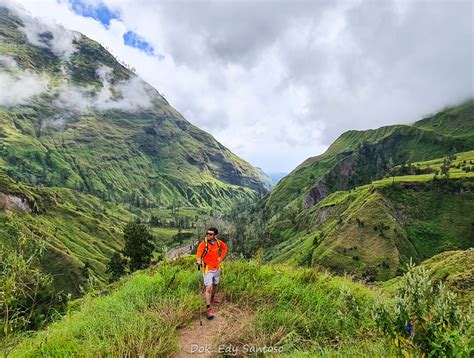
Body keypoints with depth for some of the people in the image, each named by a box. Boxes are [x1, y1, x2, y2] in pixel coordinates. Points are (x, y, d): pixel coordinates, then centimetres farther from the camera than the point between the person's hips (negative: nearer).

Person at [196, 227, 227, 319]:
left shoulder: (218, 242, -6)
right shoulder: (203, 244, -20)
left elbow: (225, 247, 14)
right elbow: (199, 254, -31)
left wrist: (221, 257, 5)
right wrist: (199, 260, -52)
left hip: (217, 268, 5)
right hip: (208, 269, -5)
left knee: (215, 285, 22)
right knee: (208, 287, -15)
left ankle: (212, 298, 48)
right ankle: (209, 309, -9)